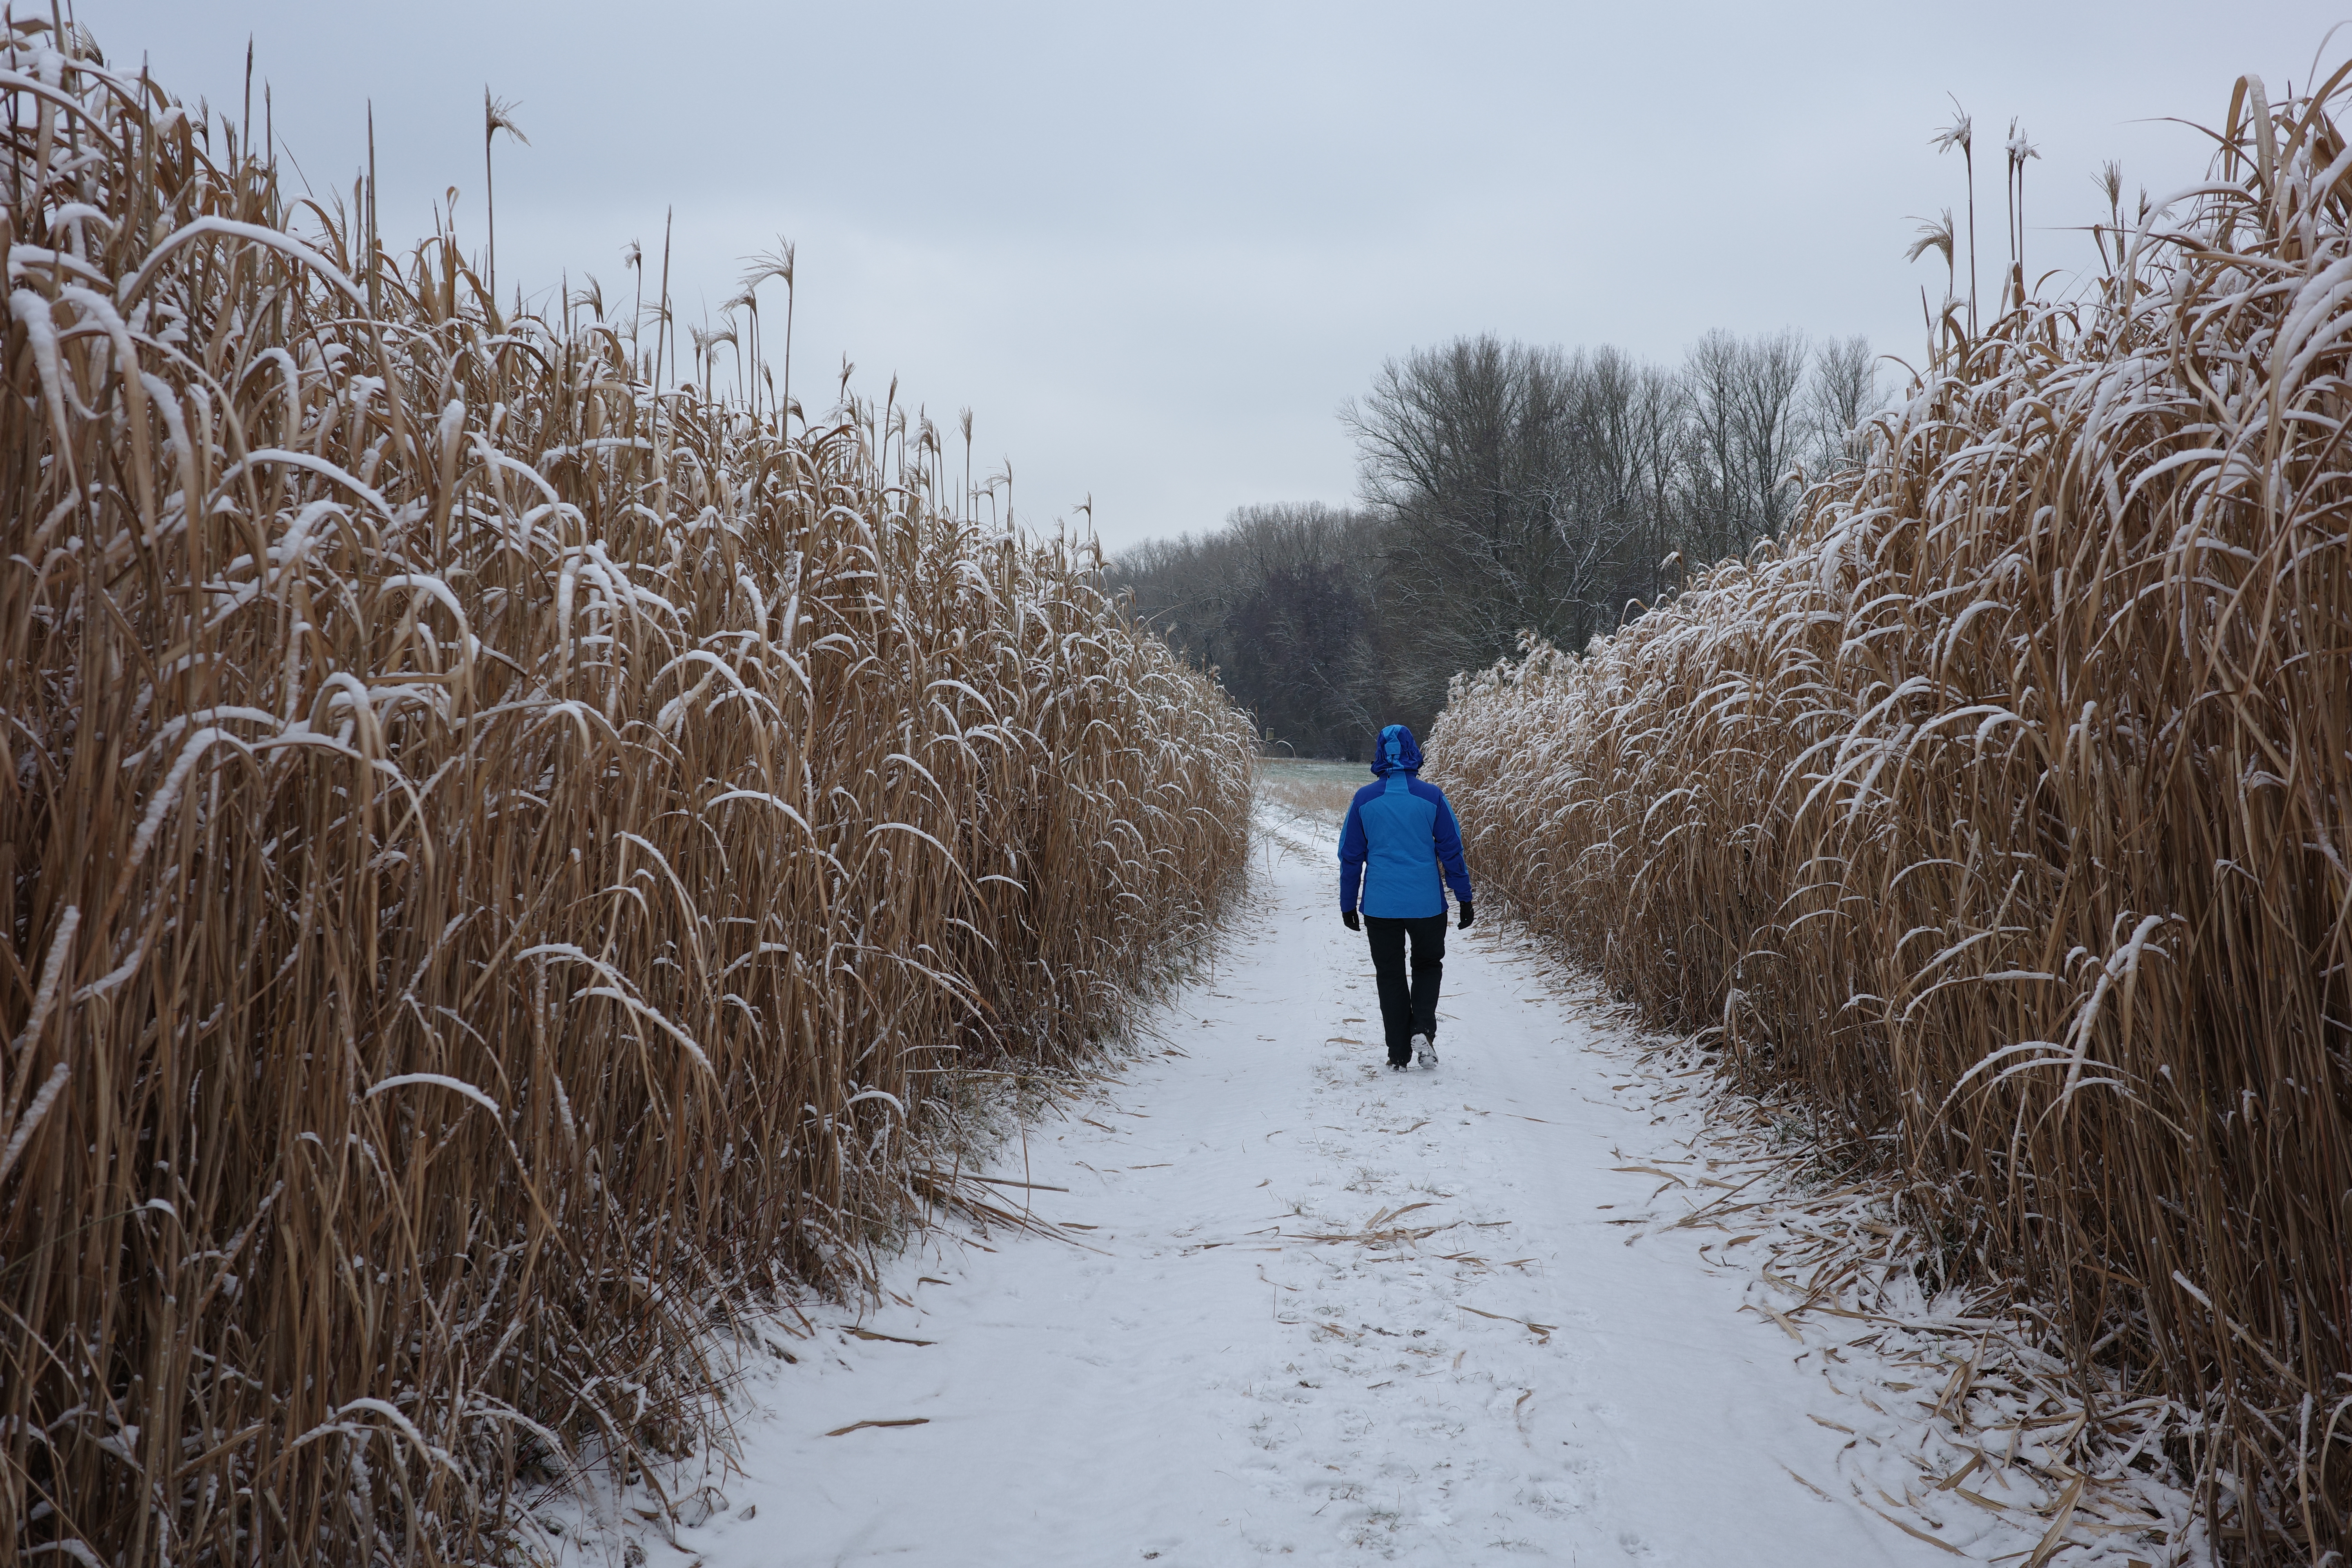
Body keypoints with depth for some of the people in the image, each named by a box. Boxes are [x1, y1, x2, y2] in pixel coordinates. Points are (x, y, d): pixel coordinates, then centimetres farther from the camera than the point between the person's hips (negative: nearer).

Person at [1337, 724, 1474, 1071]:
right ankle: (1423, 1030, -3)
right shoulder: (1432, 797, -5)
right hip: (1427, 904, 0)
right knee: (1428, 965, 19)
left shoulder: (1364, 799, -3)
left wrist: (1348, 905, 11)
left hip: (1380, 906, 1)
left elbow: (1350, 856, 2)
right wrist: (1464, 898, 7)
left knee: (1390, 976, 12)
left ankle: (1399, 1054, 12)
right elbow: (1451, 850, -2)